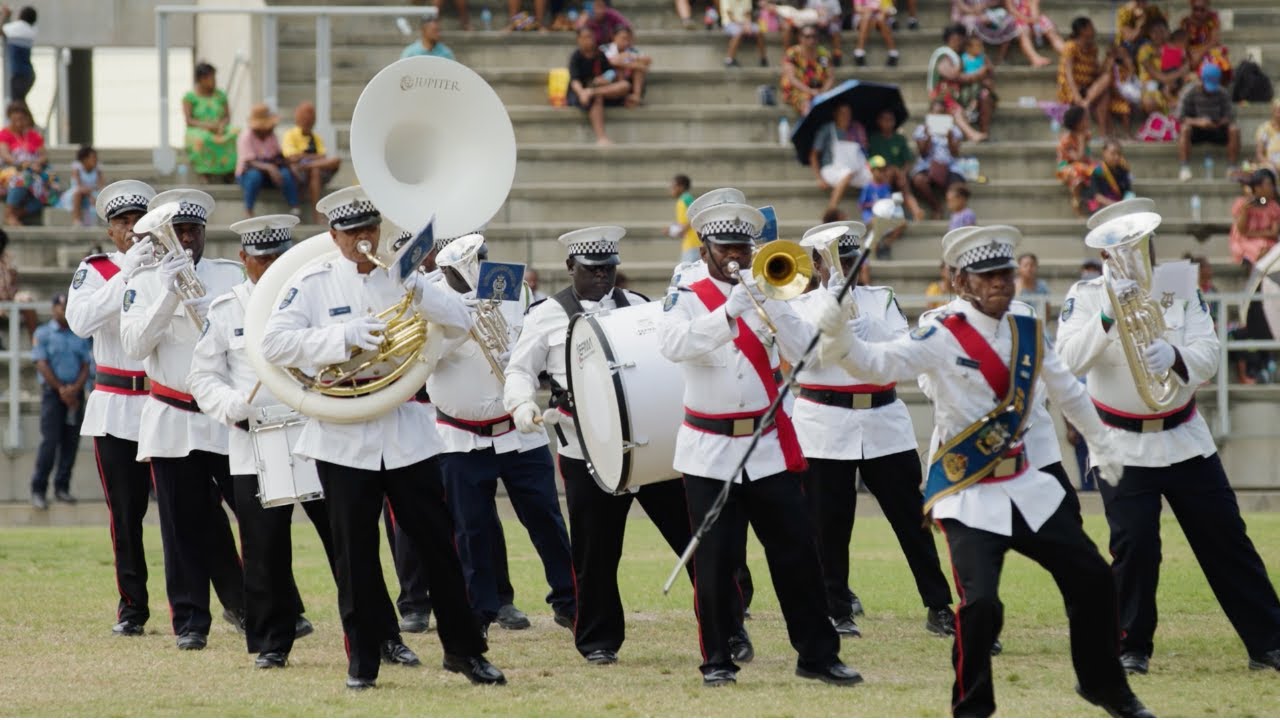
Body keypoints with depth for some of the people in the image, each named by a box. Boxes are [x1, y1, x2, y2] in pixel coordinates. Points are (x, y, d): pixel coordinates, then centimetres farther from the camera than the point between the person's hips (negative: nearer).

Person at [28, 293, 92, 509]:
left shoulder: (80, 336, 13)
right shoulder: (43, 334, 2)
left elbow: (86, 366, 8)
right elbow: (42, 365, -5)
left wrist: (75, 388, -10)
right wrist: (61, 389, -12)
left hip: (75, 392, 4)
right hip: (52, 391, -4)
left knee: (71, 441, 3)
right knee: (50, 440, -11)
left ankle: (62, 487, 10)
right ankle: (38, 490, -8)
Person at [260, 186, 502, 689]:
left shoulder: (401, 276, 7)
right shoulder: (314, 284, -1)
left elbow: (460, 323, 0)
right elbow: (273, 343, -12)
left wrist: (415, 292, -18)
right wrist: (341, 337, -24)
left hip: (406, 432, 2)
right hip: (344, 437, -2)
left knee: (437, 544, 3)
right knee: (355, 554, 3)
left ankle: (464, 650, 12)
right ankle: (363, 661, 11)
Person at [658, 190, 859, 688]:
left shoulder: (766, 296, 8)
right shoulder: (686, 299, 0)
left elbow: (802, 350, -6)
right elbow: (673, 345, -21)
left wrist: (770, 298, -16)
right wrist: (729, 312, -32)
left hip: (770, 449, 2)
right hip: (710, 453, -2)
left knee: (798, 553, 1)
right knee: (715, 562, -1)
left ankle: (818, 655, 7)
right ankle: (717, 659, 9)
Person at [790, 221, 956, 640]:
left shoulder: (882, 300, 10)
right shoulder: (801, 306, 5)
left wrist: (867, 327, -20)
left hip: (883, 421, 2)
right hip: (826, 427, -2)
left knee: (911, 516, 0)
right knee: (829, 524, 0)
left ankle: (939, 608, 3)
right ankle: (836, 612, 9)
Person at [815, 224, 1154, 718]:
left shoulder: (1029, 332, 5)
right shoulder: (943, 338, -12)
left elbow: (1067, 392, 21)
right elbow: (879, 364, -27)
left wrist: (1102, 445, 32)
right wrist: (839, 337, -46)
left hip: (1025, 487, 6)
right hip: (967, 497, -6)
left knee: (1092, 579, 7)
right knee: (981, 603, -20)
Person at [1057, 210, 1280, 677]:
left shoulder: (1180, 289, 0)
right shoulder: (1086, 296, -5)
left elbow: (1208, 359, -9)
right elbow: (1069, 359, -19)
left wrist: (1174, 356, -31)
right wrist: (1108, 315, -32)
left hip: (1185, 440, 3)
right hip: (1122, 446, -2)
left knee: (1226, 540, 5)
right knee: (1135, 545, -12)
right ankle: (1132, 647, 3)